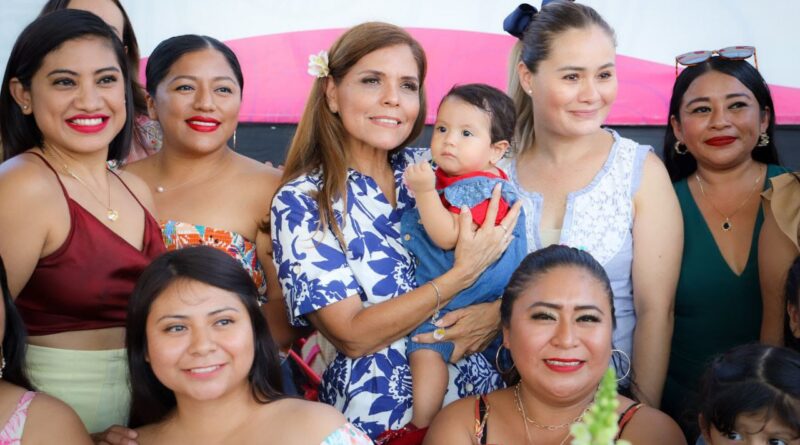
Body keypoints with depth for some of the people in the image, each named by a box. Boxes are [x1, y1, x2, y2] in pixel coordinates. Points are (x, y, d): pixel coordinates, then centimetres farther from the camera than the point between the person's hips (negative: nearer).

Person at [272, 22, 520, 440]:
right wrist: (463, 274, -17)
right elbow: (352, 336, -14)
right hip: (380, 410, -3)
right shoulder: (301, 203, -7)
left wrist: (498, 311, -12)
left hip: (479, 389, 4)